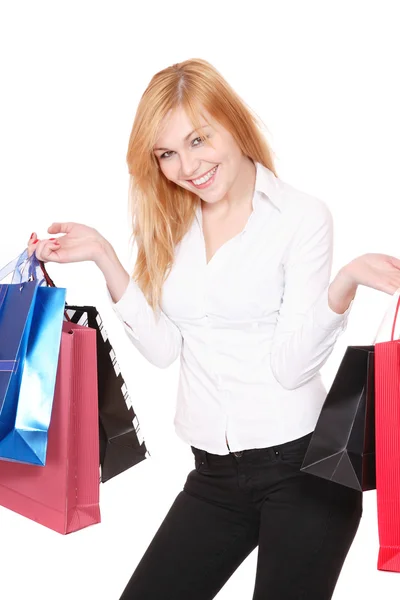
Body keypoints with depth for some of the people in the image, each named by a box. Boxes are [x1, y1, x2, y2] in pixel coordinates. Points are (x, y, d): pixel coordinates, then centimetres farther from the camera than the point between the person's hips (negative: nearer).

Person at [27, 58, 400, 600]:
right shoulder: (171, 224, 6)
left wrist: (345, 285, -30)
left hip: (301, 463, -4)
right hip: (215, 473, 5)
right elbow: (162, 347, 0)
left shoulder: (303, 217, -9)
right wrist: (103, 255, -5)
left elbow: (291, 365, -15)